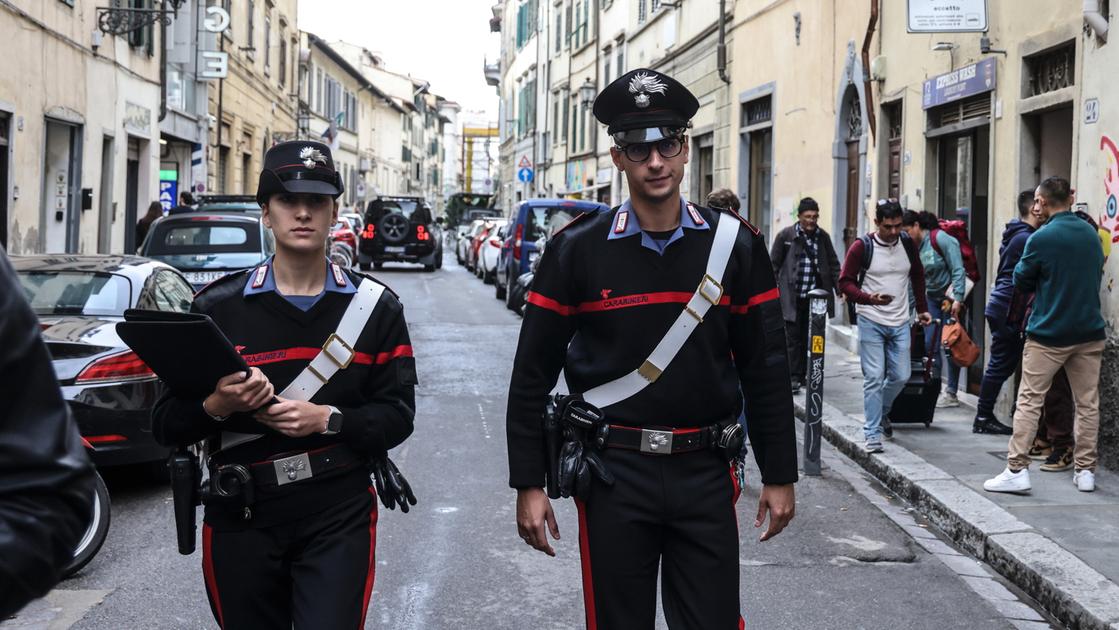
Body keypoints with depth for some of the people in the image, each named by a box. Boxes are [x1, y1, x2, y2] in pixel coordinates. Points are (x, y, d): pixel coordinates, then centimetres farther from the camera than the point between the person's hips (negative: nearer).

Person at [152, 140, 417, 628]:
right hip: (241, 520, 1)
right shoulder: (217, 307, 1)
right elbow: (166, 424, 1)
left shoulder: (374, 307, 3)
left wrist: (326, 419, -18)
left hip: (337, 519, -1)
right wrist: (217, 406, -20)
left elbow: (397, 415, -1)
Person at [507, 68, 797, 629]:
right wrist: (528, 484, -3)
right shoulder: (577, 250, -4)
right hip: (613, 475, -1)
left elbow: (765, 371, 4)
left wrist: (779, 476, 4)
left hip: (706, 475, 1)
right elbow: (533, 375, -1)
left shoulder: (735, 245, 0)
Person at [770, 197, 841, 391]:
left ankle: (804, 376, 15)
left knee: (809, 338, 6)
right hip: (792, 297, -3)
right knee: (793, 338, -2)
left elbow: (833, 264, 13)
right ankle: (794, 377, 4)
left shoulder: (823, 236, 7)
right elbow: (774, 265, 2)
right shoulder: (785, 236, -1)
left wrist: (839, 288, 3)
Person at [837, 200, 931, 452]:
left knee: (901, 375, 5)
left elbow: (917, 276, 19)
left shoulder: (907, 244, 4)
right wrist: (869, 298, -23)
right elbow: (845, 282, -8)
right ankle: (873, 434, -2)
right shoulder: (862, 247, -9)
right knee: (874, 377, -7)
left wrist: (922, 308, 18)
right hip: (871, 322, -4)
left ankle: (881, 412, 32)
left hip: (900, 323, 4)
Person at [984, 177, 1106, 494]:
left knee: (1029, 401, 0)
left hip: (1048, 335, -5)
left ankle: (1017, 470, -4)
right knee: (1088, 403, 10)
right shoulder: (1092, 234, 6)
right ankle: (1085, 470, 14)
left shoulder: (1041, 239, -13)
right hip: (1089, 333, 5)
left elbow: (1021, 282, -2)